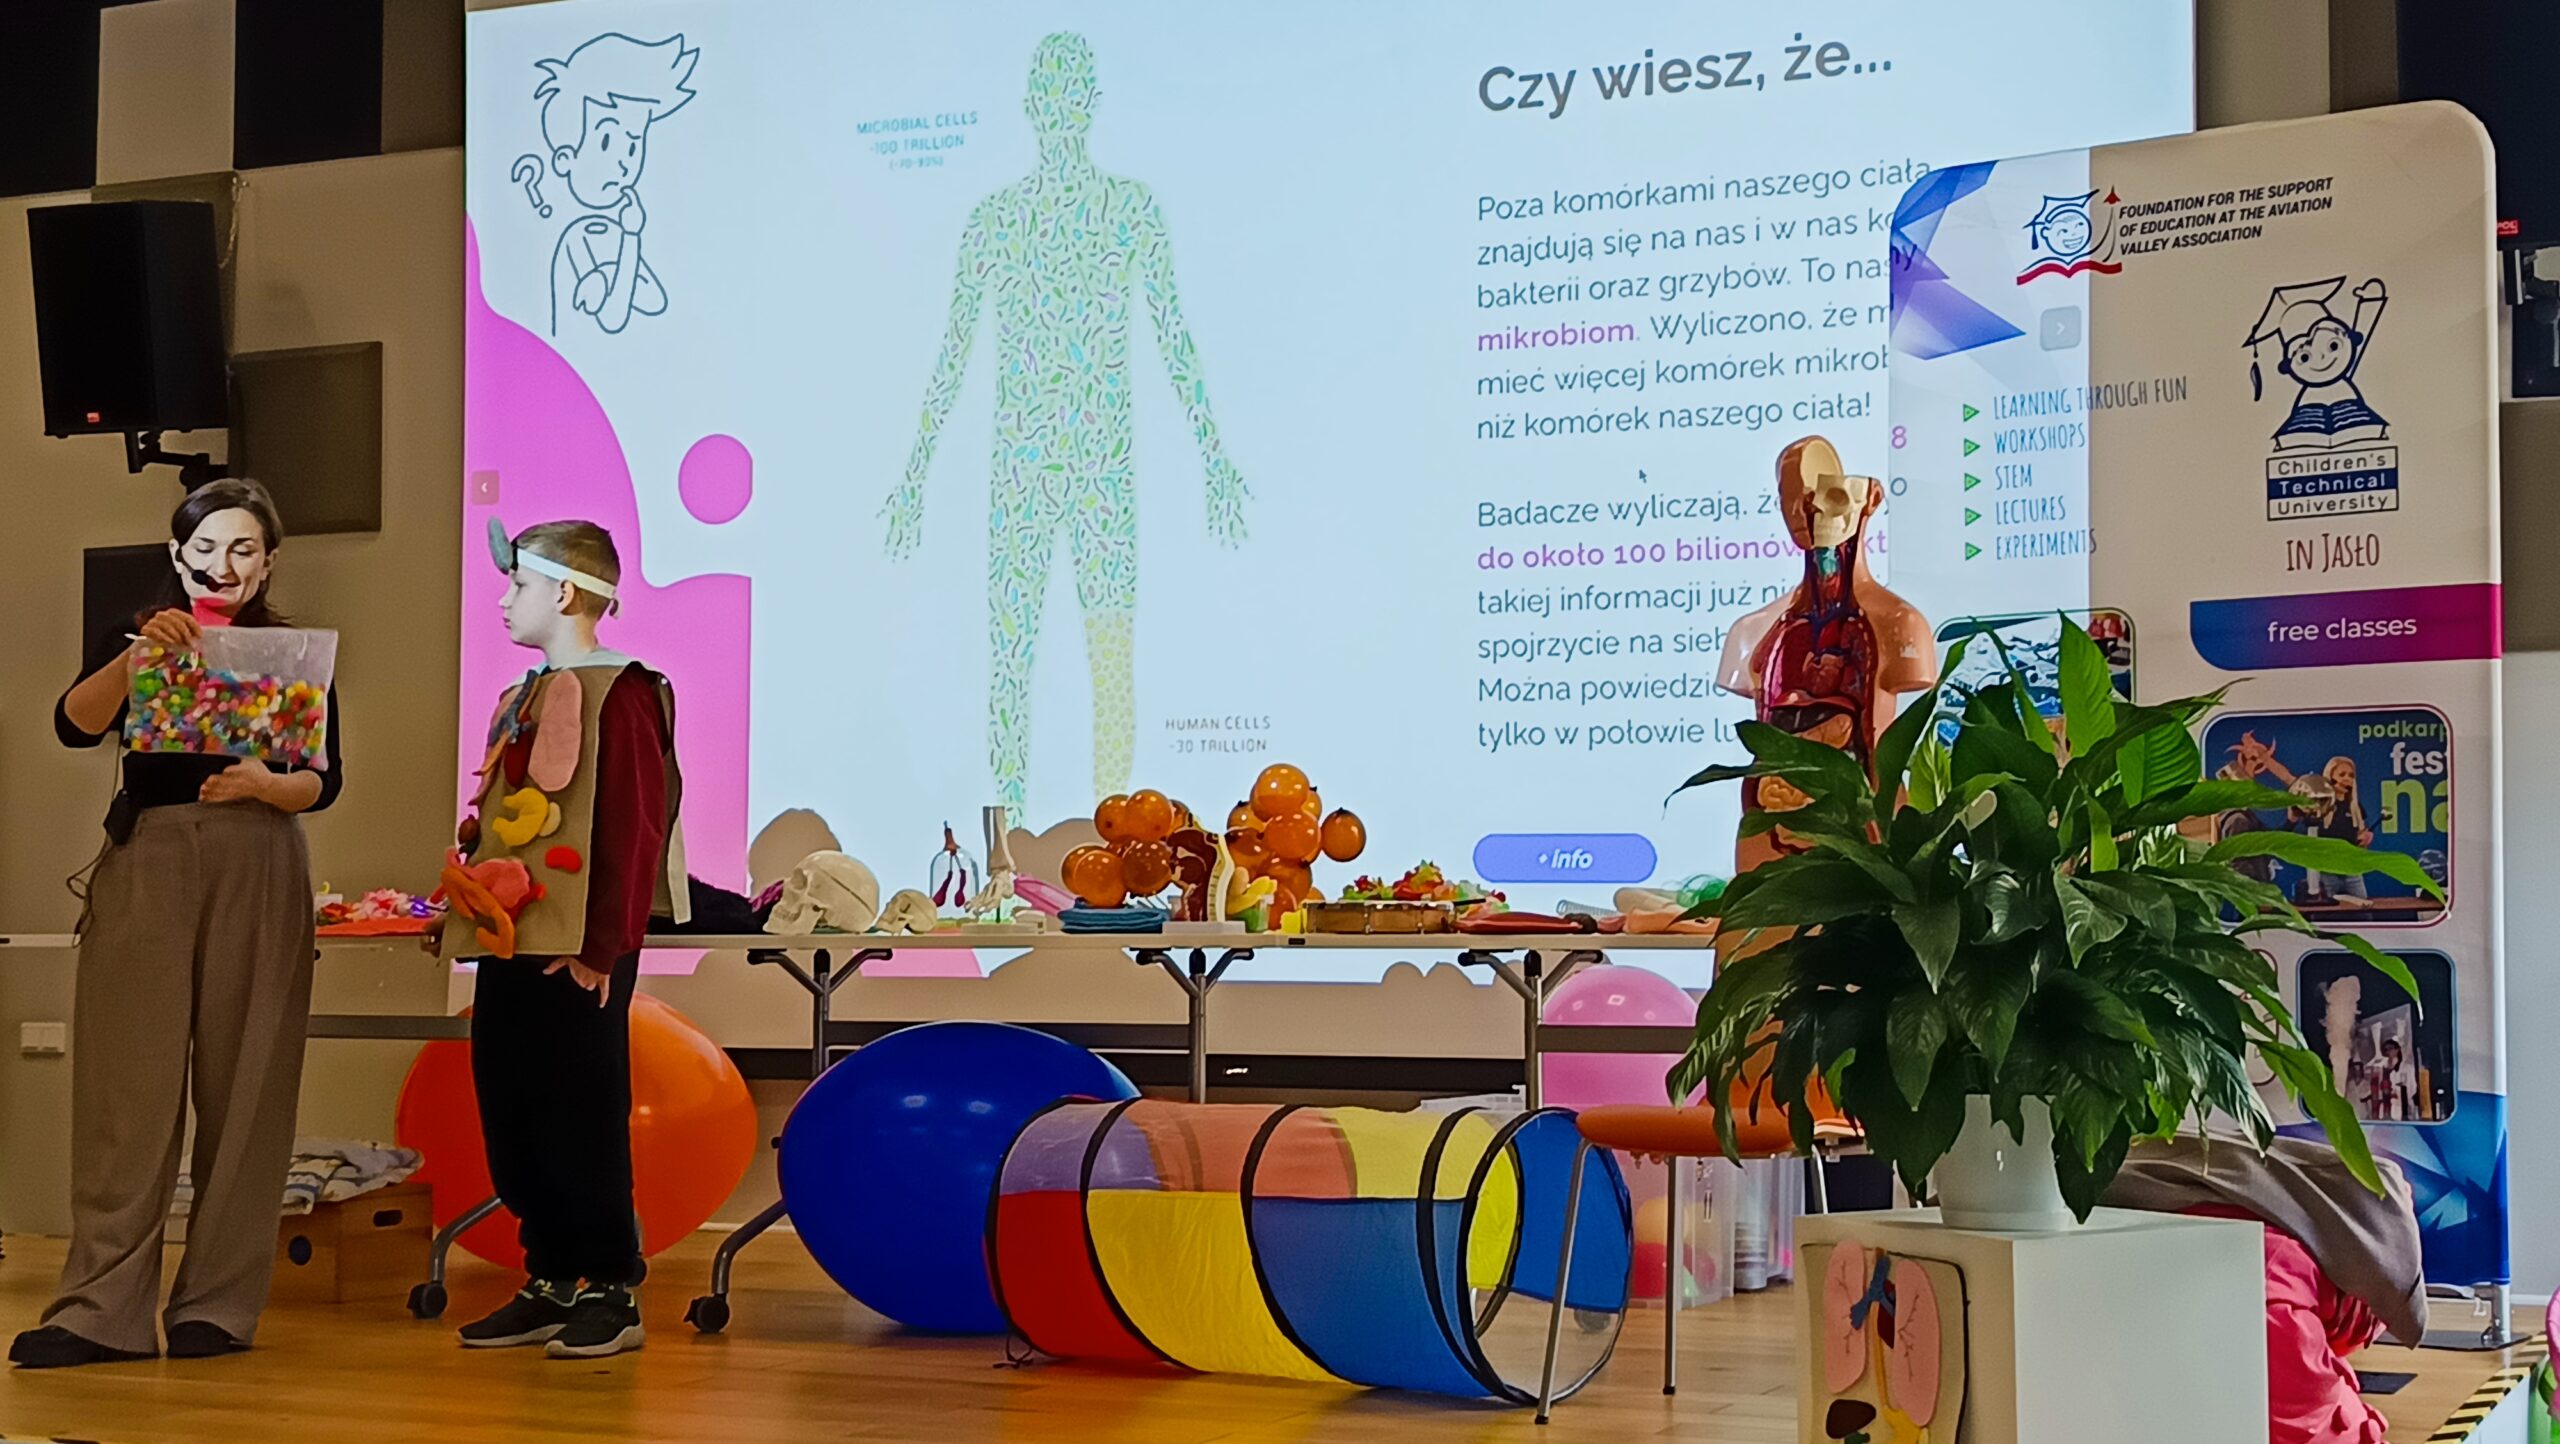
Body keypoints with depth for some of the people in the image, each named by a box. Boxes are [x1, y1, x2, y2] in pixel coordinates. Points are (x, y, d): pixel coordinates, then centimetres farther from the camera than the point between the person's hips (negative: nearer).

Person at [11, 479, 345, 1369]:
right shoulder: (131, 643, 11)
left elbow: (325, 782, 2)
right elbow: (74, 726, -8)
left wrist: (264, 785, -19)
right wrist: (139, 655, -23)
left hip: (256, 873, 0)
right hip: (146, 868, 0)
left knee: (243, 1089, -2)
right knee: (128, 1088, -6)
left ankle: (219, 1306, 4)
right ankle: (101, 1311, -6)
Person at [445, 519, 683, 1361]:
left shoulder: (618, 695, -10)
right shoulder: (523, 699, 17)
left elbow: (632, 830, -16)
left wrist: (601, 947, -18)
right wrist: (471, 907, 15)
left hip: (576, 957, -9)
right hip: (509, 950, 9)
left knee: (583, 1123, -3)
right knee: (512, 1123, 11)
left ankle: (613, 1294, 7)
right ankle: (550, 1284, 21)